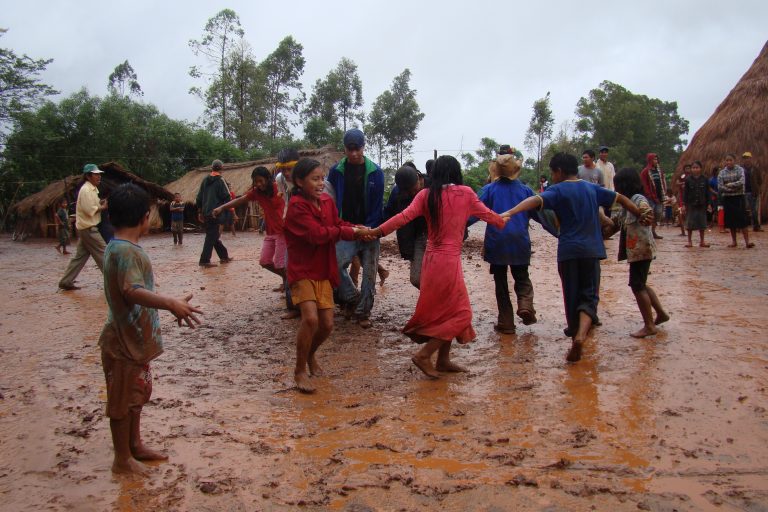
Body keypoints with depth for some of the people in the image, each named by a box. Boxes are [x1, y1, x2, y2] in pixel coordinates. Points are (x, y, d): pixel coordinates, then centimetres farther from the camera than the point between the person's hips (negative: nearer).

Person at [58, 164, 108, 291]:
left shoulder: (92, 189, 16)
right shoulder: (86, 190, -16)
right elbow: (90, 210, -23)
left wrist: (101, 203, 0)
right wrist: (103, 207, -10)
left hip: (86, 228, 10)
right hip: (89, 228, -10)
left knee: (80, 256, 12)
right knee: (103, 254, -6)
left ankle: (66, 282, 16)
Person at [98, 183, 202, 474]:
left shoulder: (121, 247, 6)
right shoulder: (125, 251, -24)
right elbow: (132, 291, -40)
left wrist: (170, 304, 30)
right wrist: (170, 303, -52)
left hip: (136, 339, 10)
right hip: (124, 343, -10)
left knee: (137, 395, 22)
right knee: (123, 401, 6)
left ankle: (135, 446, 38)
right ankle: (122, 459, 21)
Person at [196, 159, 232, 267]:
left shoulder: (205, 180, 11)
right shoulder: (220, 180, -8)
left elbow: (199, 198, 14)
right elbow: (227, 197, -13)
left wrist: (200, 212, 19)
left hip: (206, 213, 7)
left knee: (214, 235, 15)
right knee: (211, 236, -5)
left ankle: (224, 256, 23)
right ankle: (204, 260, -8)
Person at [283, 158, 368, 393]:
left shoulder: (326, 201, 5)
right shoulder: (297, 206, -16)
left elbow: (338, 224, 10)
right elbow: (318, 233, -25)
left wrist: (357, 229, -11)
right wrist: (350, 232, -18)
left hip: (324, 272, 6)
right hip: (302, 271, -6)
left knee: (327, 324, 4)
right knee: (310, 319, -21)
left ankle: (310, 355, 35)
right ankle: (300, 371, -2)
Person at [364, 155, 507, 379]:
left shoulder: (426, 195, 1)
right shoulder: (465, 193, -3)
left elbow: (404, 217, -10)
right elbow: (487, 214, 10)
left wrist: (375, 232, -6)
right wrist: (504, 222, 30)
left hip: (432, 259, 5)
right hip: (449, 260, -5)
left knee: (444, 311, 17)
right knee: (459, 314, 4)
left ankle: (443, 360, 22)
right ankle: (424, 354, -2)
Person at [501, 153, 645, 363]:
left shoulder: (558, 190, -3)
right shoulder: (592, 188, 12)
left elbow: (535, 200, -21)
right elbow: (620, 198, 18)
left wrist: (509, 212, -34)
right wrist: (641, 215, 31)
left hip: (568, 251, -3)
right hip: (591, 250, 3)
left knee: (572, 296, 11)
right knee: (589, 295, 1)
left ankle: (575, 332, 20)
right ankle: (581, 333, -22)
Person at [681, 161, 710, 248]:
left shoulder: (704, 180, 2)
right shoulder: (688, 179, -2)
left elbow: (707, 193, 6)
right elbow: (685, 193, -2)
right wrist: (684, 204, -7)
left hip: (701, 205, 2)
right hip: (691, 205, -1)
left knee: (702, 223, 7)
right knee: (690, 223, 2)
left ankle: (702, 241, 16)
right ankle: (689, 241, 11)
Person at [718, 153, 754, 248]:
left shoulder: (740, 169, -1)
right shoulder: (722, 172, 4)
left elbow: (742, 182, -15)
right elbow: (720, 187, -5)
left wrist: (729, 185, -12)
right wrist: (733, 188, -13)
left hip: (739, 197, -2)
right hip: (727, 198, 2)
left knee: (743, 218, -7)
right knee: (730, 219, 5)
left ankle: (747, 241, -9)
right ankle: (733, 241, 14)